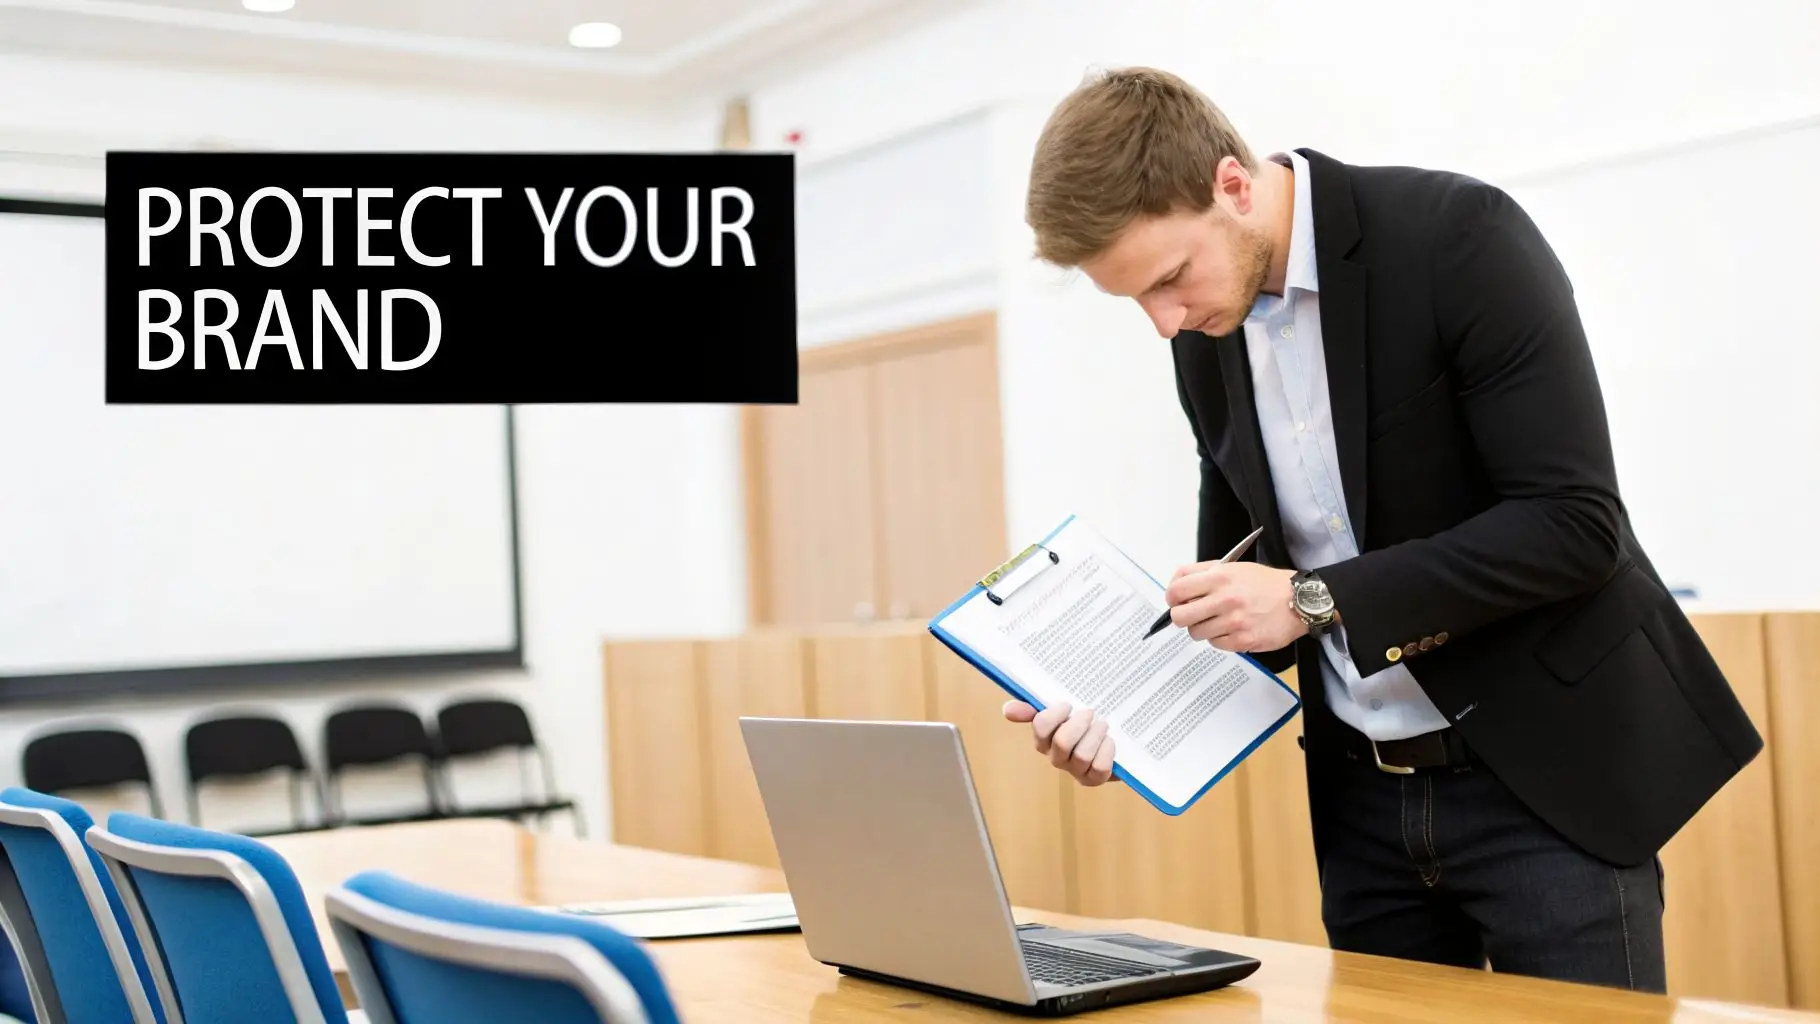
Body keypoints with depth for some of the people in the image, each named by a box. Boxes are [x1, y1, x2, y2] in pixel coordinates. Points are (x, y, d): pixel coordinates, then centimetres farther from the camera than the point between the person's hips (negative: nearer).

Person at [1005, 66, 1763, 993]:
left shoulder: (1458, 235, -17)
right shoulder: (1205, 338, 3)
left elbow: (1575, 521, -21)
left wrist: (1315, 601, -24)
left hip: (1545, 769, -5)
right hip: (1364, 795, 6)